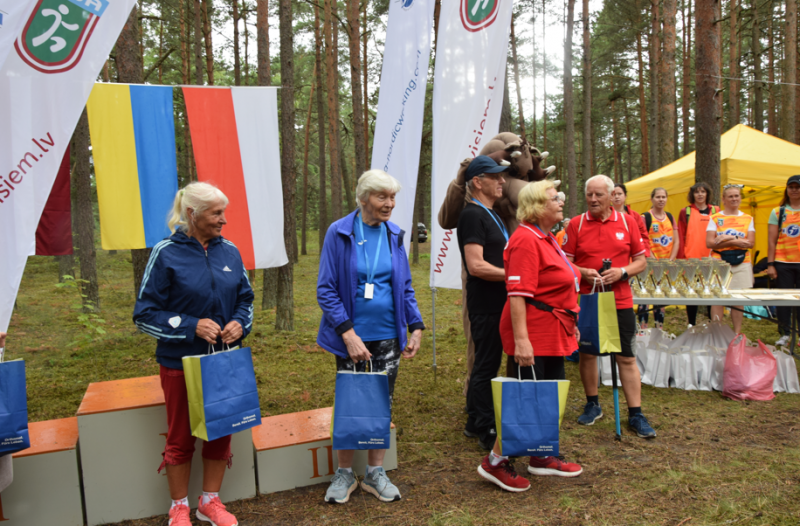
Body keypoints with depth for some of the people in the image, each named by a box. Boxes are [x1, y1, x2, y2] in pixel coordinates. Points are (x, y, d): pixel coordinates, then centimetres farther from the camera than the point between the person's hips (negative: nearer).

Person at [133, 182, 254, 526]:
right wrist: (191, 326, -20)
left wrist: (240, 324, -8)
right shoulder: (166, 254, -11)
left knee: (221, 432, 14)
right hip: (180, 364, -4)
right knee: (181, 437, 11)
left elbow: (245, 299, 13)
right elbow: (145, 314, -8)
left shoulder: (229, 251, 1)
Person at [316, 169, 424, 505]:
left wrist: (416, 327, 0)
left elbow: (405, 287, 10)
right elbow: (326, 290, -10)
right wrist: (349, 333, -17)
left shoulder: (394, 235, 3)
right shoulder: (339, 233, -8)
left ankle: (375, 474, 27)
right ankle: (344, 474, 26)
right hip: (352, 337, -3)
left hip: (388, 337, 3)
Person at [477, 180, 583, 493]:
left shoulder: (546, 239, 16)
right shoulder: (526, 240, -17)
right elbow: (518, 293, -24)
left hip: (554, 333, 10)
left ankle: (542, 458, 29)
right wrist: (521, 339, -29)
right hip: (534, 336, -10)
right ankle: (495, 461, 8)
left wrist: (569, 323, 27)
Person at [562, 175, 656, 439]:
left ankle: (636, 414, 11)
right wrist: (583, 273, -17)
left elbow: (641, 261, 7)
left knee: (627, 357, 2)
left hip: (620, 300, 0)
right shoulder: (576, 224, 1)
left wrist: (622, 272, -11)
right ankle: (592, 405, 28)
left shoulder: (626, 221, 4)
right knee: (587, 353, 10)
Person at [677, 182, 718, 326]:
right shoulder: (685, 212, 4)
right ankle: (691, 325, 14)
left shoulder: (715, 211, 10)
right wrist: (681, 258, -7)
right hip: (690, 260, -1)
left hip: (710, 260, 2)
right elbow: (680, 237, 1)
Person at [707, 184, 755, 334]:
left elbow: (750, 243, -1)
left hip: (741, 264, 2)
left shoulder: (748, 219, 10)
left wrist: (728, 239, -13)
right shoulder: (715, 218, 4)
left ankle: (737, 333, 13)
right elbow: (709, 243, -7)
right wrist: (736, 241, -11)